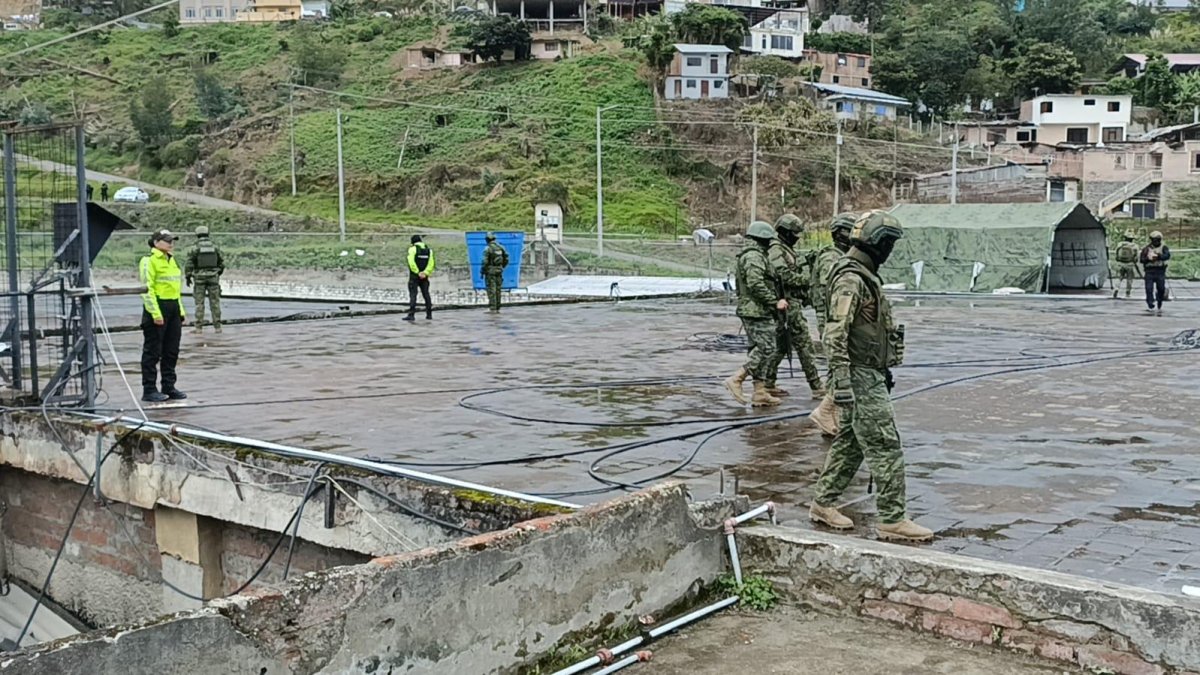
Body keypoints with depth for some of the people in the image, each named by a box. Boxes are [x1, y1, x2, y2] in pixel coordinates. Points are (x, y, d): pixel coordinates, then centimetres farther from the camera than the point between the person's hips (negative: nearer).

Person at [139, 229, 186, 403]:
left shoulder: (171, 260, 18)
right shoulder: (149, 261, -9)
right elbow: (147, 288, -16)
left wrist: (181, 311, 19)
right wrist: (155, 313, -21)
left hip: (173, 308, 8)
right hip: (157, 306, -8)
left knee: (172, 351, 11)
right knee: (152, 352, -2)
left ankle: (169, 387, 20)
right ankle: (149, 390, 2)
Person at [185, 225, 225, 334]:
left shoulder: (195, 248, -7)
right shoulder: (215, 247, 2)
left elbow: (189, 264, -9)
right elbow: (222, 263, 8)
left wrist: (187, 277, 3)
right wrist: (218, 274, 23)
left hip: (199, 278, -2)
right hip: (213, 278, 2)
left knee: (199, 303, 3)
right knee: (215, 302, 6)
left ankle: (198, 327, 3)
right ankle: (217, 326, 6)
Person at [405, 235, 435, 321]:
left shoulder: (412, 249, -6)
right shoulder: (428, 249, 9)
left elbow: (411, 263, -17)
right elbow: (431, 263, -1)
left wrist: (418, 272, -12)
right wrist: (425, 273, -9)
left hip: (414, 276, -5)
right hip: (424, 277, 5)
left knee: (413, 295, -7)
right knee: (426, 294, 13)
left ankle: (411, 315, -16)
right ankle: (429, 314, 16)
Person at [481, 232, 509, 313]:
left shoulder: (487, 249, -13)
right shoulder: (501, 247, 6)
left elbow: (485, 262, -17)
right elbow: (506, 259, 10)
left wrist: (482, 272, -8)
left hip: (490, 271, -6)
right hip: (499, 271, 6)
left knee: (491, 290, -6)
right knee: (498, 289, 10)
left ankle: (492, 308, -9)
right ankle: (497, 308, 12)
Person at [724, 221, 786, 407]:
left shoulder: (746, 255, 19)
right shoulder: (754, 256, -15)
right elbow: (756, 284, -25)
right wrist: (775, 302, -19)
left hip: (750, 310, 11)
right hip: (757, 311, -11)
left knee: (759, 349, 11)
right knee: (766, 348, -10)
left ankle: (760, 393, 11)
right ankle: (736, 379, -11)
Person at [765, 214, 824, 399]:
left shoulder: (786, 250, 19)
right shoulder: (776, 251, -13)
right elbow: (786, 276, -22)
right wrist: (809, 279, -16)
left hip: (793, 302, 11)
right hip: (788, 303, -11)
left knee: (781, 345, 13)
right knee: (804, 345, -9)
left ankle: (768, 384, 17)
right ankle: (816, 387, -7)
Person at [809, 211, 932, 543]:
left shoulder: (866, 276, 15)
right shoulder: (850, 280, -18)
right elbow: (835, 333, -25)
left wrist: (884, 369, 27)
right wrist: (841, 380, -28)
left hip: (870, 374, 11)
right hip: (860, 378, -11)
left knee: (850, 442, 16)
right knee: (886, 447, -7)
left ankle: (823, 504, 24)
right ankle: (893, 519, -1)